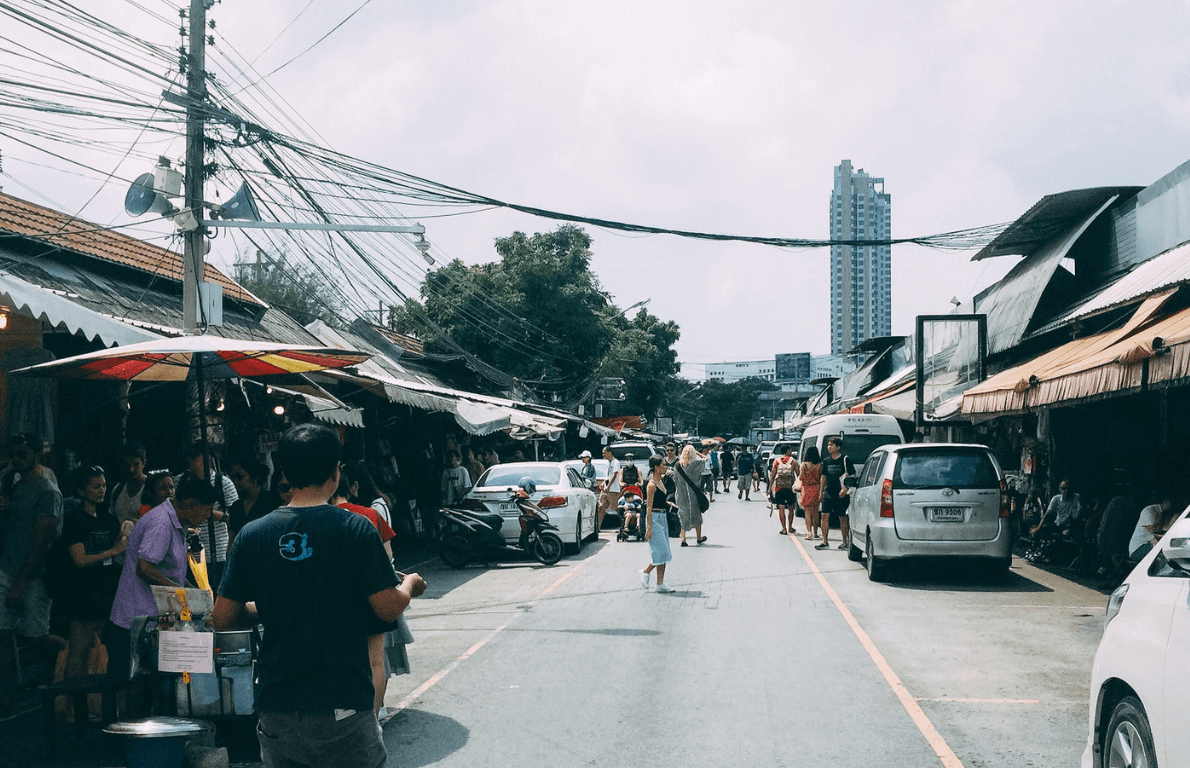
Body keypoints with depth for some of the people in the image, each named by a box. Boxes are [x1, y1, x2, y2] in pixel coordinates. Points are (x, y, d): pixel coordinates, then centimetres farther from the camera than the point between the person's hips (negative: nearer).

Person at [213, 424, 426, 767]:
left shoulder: (252, 534, 0)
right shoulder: (353, 529, -10)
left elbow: (222, 617, 3)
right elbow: (388, 608, -9)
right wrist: (410, 584, 12)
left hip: (275, 708, 4)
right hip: (341, 706, -3)